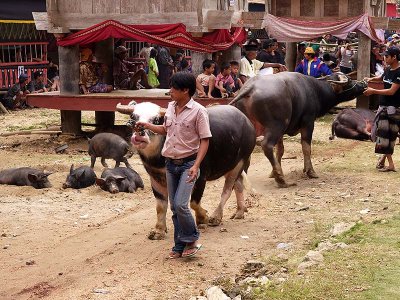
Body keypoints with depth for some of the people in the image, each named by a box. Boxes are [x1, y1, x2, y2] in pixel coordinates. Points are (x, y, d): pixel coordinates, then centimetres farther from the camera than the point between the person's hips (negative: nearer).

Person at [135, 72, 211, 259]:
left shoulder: (198, 111, -12)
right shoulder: (170, 107, 7)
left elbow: (205, 140, -13)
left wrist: (196, 166, -22)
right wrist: (147, 126, 10)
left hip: (188, 164, -6)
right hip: (171, 164, 7)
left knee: (180, 204, -16)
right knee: (174, 207, 9)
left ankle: (192, 240, 5)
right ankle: (179, 246, 20)